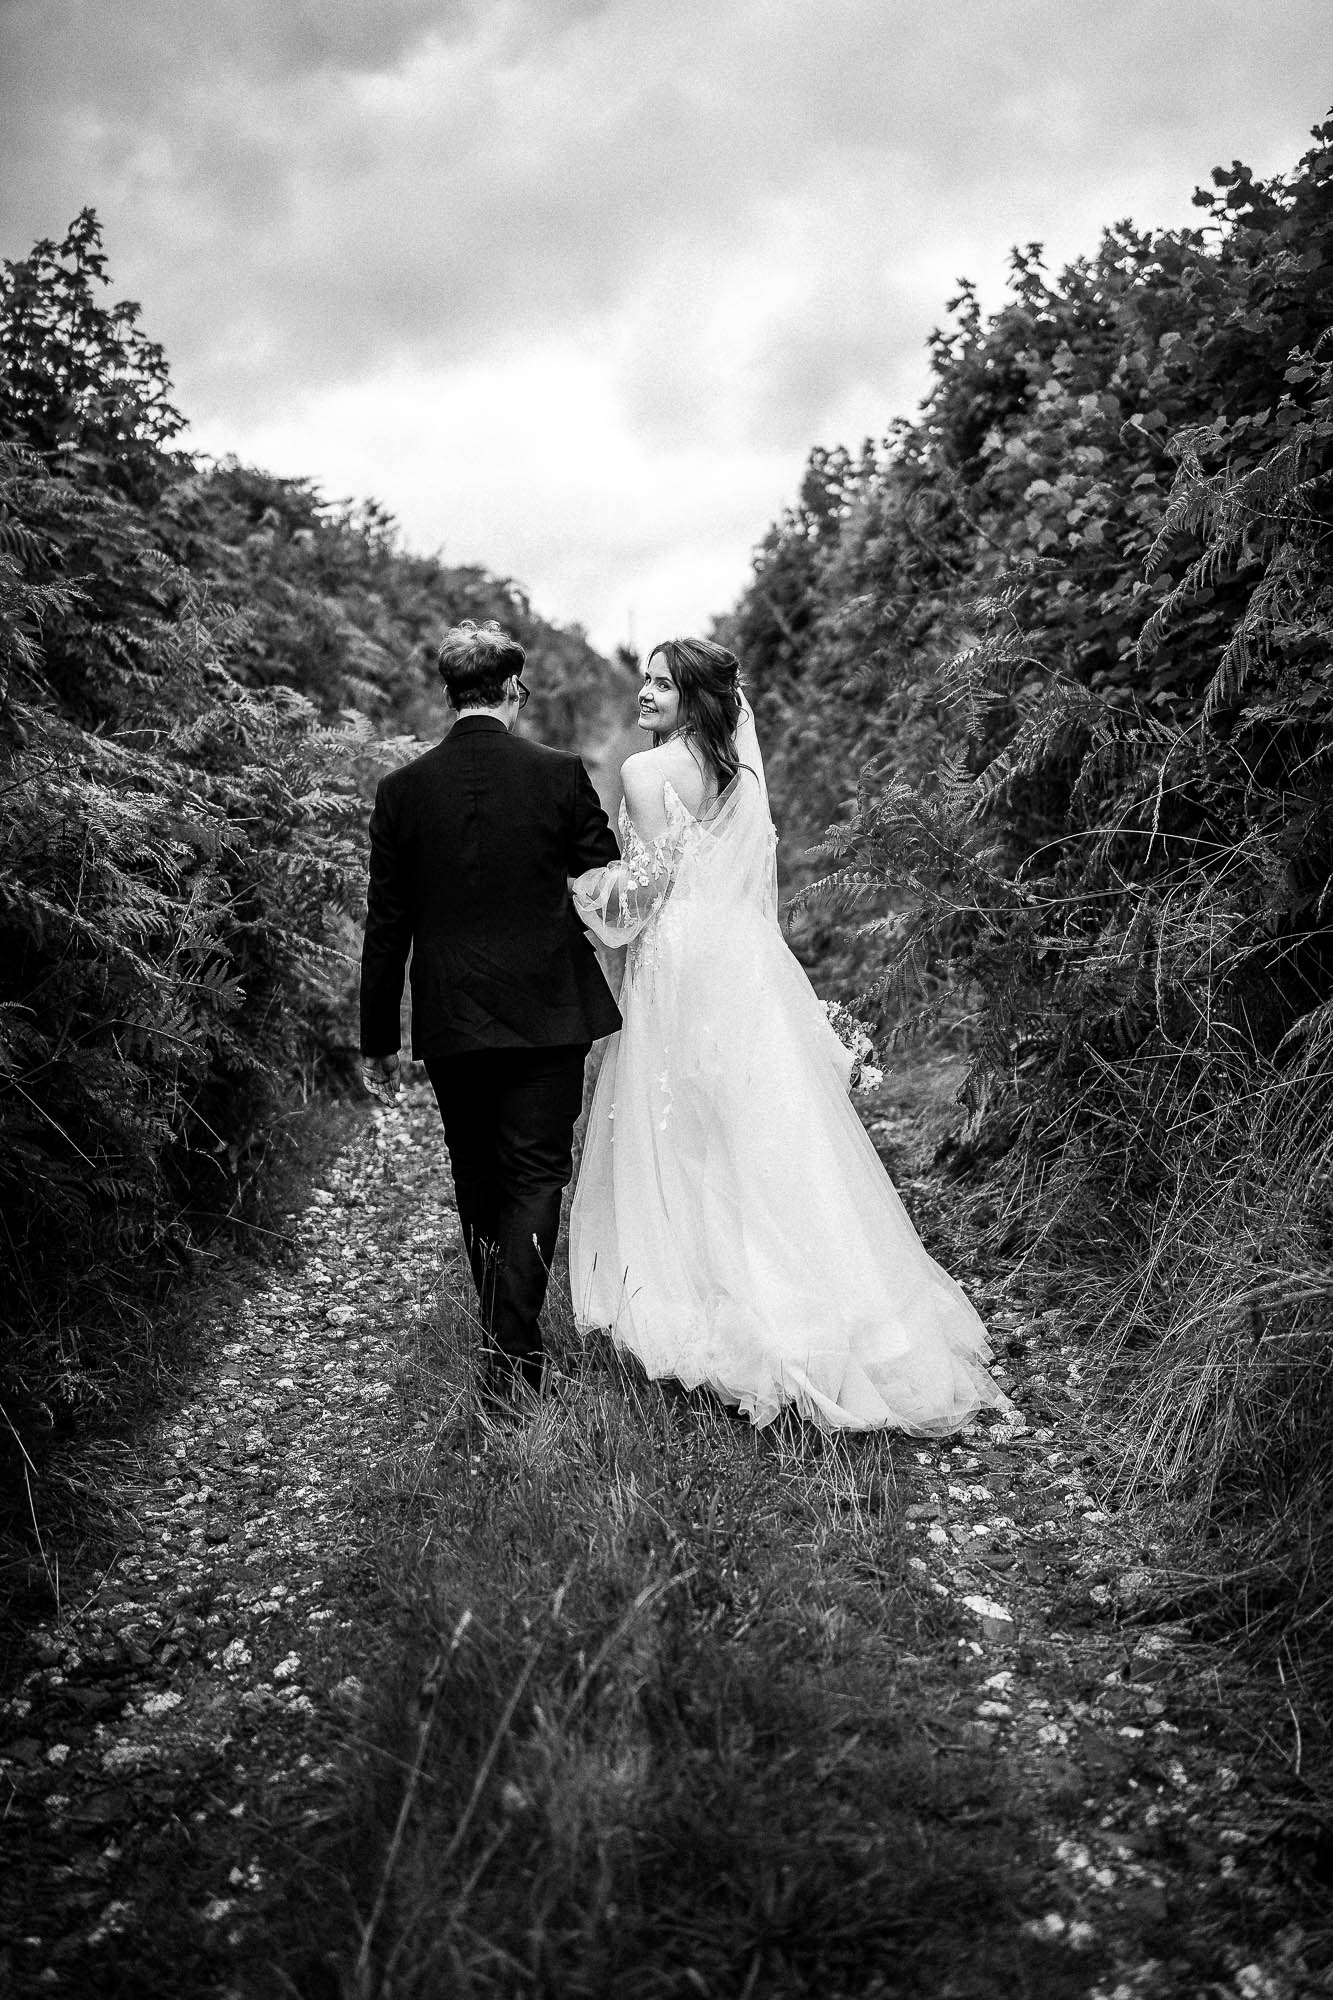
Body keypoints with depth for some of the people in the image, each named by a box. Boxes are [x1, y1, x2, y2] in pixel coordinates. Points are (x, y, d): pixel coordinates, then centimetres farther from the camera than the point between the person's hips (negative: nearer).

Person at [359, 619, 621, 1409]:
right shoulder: (560, 774, -7)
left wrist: (377, 1040, 9)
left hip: (449, 1021, 2)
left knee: (480, 1184, 17)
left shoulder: (402, 789, -1)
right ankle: (510, 1361, -5)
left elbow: (386, 926, 2)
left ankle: (507, 1338, 31)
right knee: (534, 1180, 4)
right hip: (547, 1016, -2)